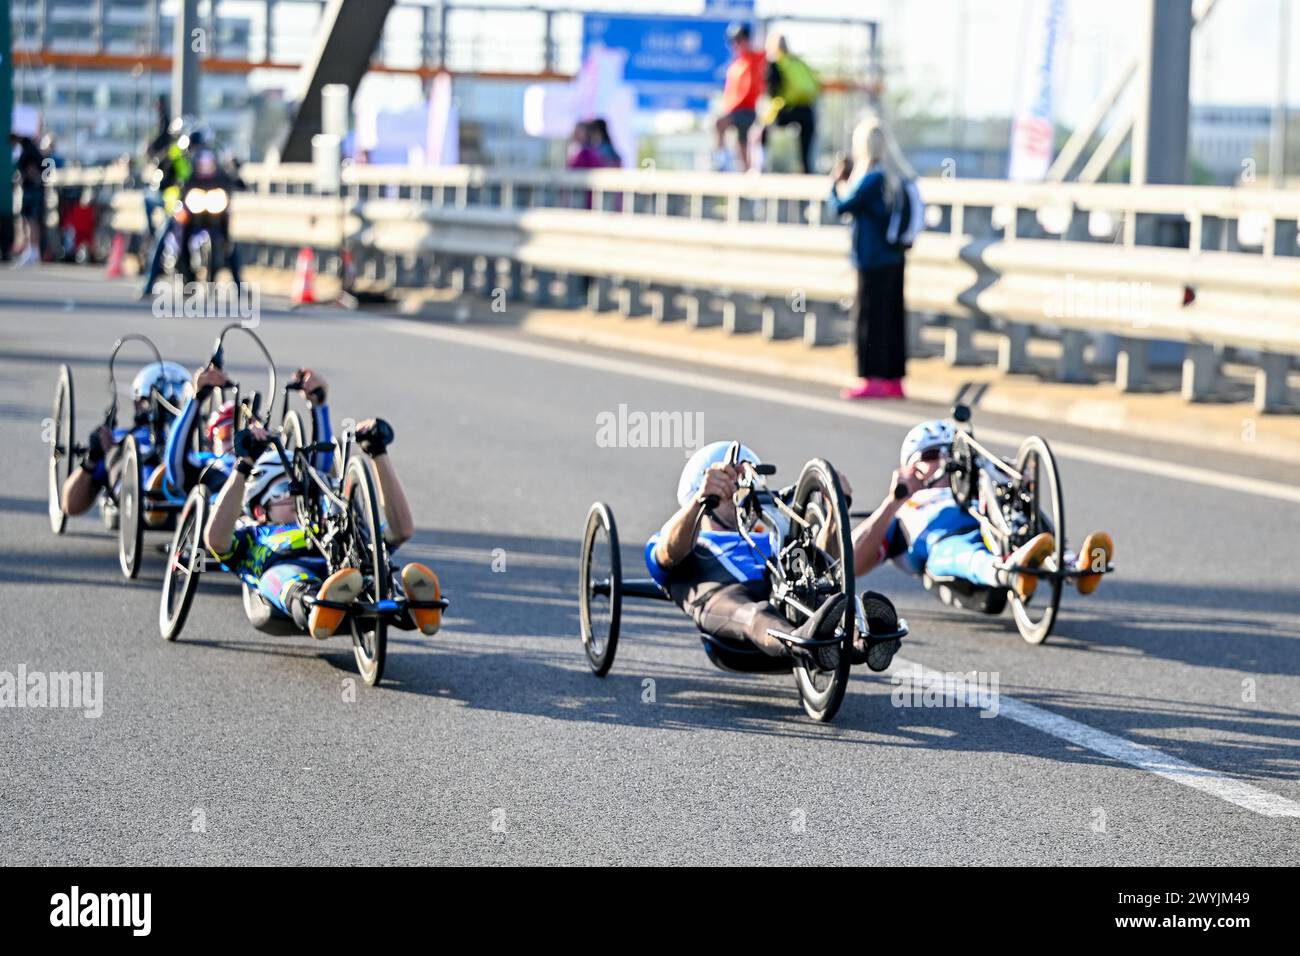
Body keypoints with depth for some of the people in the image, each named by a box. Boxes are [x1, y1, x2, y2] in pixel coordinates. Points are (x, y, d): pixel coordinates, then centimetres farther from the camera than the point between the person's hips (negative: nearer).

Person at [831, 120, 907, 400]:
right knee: (891, 320, 10)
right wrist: (845, 180, 15)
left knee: (868, 319, -2)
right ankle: (893, 380, 15)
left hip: (873, 261, -8)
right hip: (892, 259, 8)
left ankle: (872, 379, -2)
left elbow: (841, 206, -15)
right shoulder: (889, 178, 9)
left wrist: (837, 182, 2)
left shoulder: (870, 179, -16)